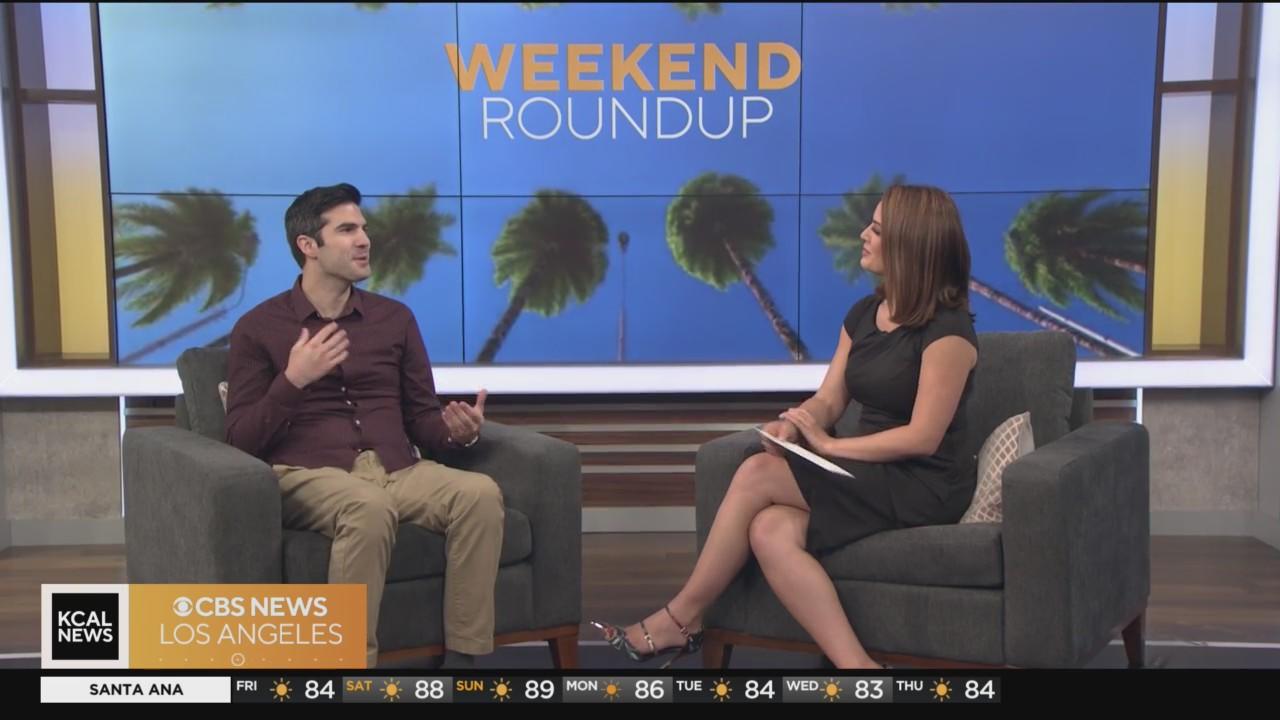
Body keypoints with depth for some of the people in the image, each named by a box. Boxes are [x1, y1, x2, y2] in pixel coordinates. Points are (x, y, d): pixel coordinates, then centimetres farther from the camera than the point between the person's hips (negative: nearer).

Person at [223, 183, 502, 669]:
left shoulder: (395, 318, 17)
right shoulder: (259, 328, 8)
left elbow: (421, 420, 16)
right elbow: (241, 441, 2)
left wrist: (457, 432, -8)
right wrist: (293, 380, -14)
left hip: (397, 469, 4)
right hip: (307, 476, -3)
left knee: (479, 492, -28)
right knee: (369, 507, -39)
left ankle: (464, 657, -23)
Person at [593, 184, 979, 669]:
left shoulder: (947, 329, -13)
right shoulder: (864, 314, 11)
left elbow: (924, 436, -16)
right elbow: (828, 401, 9)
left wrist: (829, 445, -13)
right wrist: (792, 425, -14)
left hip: (923, 487, -7)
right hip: (868, 476, 7)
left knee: (757, 473, -22)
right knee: (769, 533, -25)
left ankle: (682, 620, -9)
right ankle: (854, 663, -25)